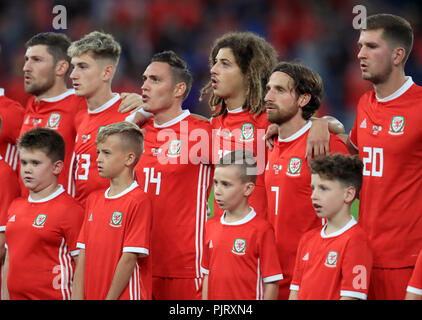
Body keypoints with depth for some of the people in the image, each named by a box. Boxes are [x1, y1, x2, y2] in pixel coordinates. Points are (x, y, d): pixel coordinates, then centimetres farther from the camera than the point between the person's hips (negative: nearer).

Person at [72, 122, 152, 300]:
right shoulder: (93, 199, 13)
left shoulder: (138, 201, -10)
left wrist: (110, 298, -14)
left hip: (126, 295, -7)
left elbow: (129, 258, -14)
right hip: (92, 295, 7)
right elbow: (84, 255, 10)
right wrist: (77, 297, 2)